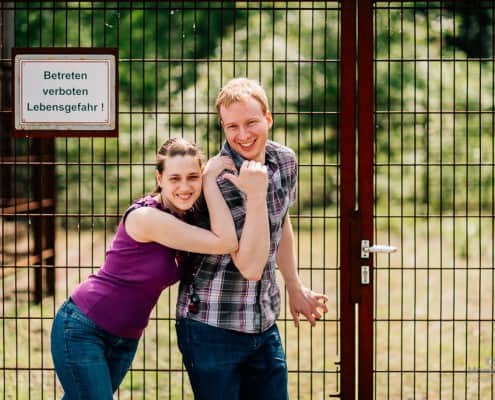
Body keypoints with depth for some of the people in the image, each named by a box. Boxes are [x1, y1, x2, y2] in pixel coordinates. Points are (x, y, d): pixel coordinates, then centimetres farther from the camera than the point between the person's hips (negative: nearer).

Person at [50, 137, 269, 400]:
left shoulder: (185, 219, 2)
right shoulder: (145, 217, -23)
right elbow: (225, 243, -25)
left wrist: (252, 193, -18)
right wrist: (211, 181, -19)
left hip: (126, 338, 8)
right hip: (82, 330, -8)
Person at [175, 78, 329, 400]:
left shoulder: (285, 161, 0)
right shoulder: (218, 181, -20)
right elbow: (252, 268, -25)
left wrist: (296, 289, 27)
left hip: (264, 325, 6)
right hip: (212, 327, -6)